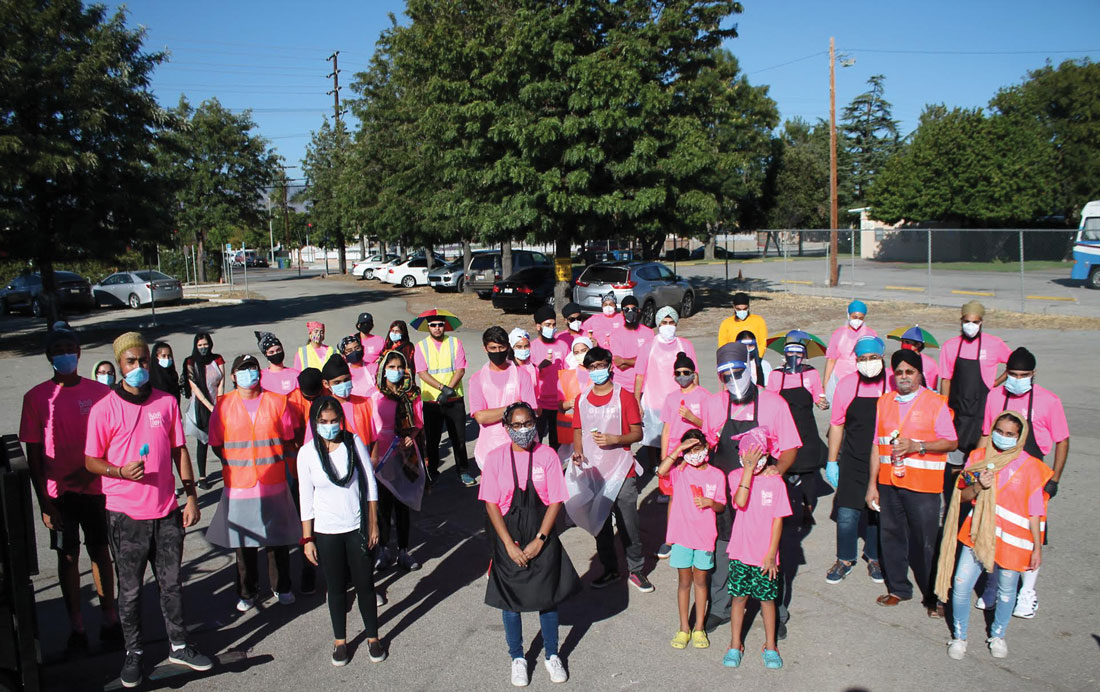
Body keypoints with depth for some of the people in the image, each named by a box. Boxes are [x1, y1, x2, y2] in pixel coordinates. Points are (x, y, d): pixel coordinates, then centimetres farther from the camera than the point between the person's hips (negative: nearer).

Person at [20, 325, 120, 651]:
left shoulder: (100, 392, 0)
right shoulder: (36, 397, -3)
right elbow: (33, 454, -2)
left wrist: (89, 470, -12)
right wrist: (44, 502, -5)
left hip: (95, 487, 1)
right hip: (59, 492, -1)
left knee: (100, 552, 9)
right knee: (68, 556, 7)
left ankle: (109, 618, 20)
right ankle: (76, 625, 18)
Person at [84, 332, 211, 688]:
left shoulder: (167, 403, 3)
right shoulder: (104, 409, -7)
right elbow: (91, 460, -2)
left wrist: (191, 496, 5)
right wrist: (121, 471, -22)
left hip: (166, 511, 3)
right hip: (126, 514, -2)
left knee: (172, 582, 12)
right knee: (130, 589, 9)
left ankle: (178, 645, 28)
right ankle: (134, 652, 26)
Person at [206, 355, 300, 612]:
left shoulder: (277, 402, 3)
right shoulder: (223, 406, 2)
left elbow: (288, 440, 9)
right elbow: (216, 444, 7)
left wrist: (271, 461, 0)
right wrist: (238, 464, 0)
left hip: (274, 484, 0)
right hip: (239, 485, 0)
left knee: (278, 539, 9)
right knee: (244, 541, 9)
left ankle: (282, 588, 27)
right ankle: (247, 591, 27)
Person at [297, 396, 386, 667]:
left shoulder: (354, 443, -6)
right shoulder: (307, 453, -7)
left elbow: (370, 484, 0)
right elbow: (306, 499, -1)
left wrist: (373, 523, 0)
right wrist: (307, 539, -2)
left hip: (357, 528, 0)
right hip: (326, 532, 0)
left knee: (365, 584, 8)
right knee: (336, 588, 12)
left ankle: (373, 636, 26)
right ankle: (340, 640, 29)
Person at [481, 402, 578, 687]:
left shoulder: (547, 455, -7)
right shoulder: (496, 457, -7)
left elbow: (556, 501, -6)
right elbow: (491, 504, -7)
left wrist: (540, 540, -12)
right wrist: (509, 545, -12)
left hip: (542, 537, 0)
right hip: (508, 537, 0)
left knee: (548, 596, 10)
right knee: (510, 599, 9)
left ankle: (552, 655, 30)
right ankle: (517, 658, 29)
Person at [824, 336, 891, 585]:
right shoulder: (847, 385, -3)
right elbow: (837, 424, 5)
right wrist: (831, 462, 6)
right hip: (852, 462, 1)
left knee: (878, 513, 12)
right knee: (847, 513, 1)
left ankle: (874, 558, 34)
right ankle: (845, 559, 21)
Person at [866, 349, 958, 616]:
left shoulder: (935, 403, -3)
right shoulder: (884, 401, 10)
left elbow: (951, 443, -5)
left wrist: (916, 446, -19)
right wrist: (872, 484, 9)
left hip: (922, 485, -4)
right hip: (889, 483, 4)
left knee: (926, 543, -1)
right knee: (891, 536, 11)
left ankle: (934, 597, 15)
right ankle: (898, 588, 28)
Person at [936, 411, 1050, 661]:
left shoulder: (1029, 465, -3)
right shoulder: (978, 457, 3)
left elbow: (1034, 510, -1)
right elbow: (962, 496, 8)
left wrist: (1037, 547, 0)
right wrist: (978, 486, -13)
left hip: (1011, 540, -1)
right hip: (978, 535, 1)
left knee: (1006, 591, 13)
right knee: (960, 586, -4)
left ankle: (997, 635, 38)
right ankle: (959, 636, 18)